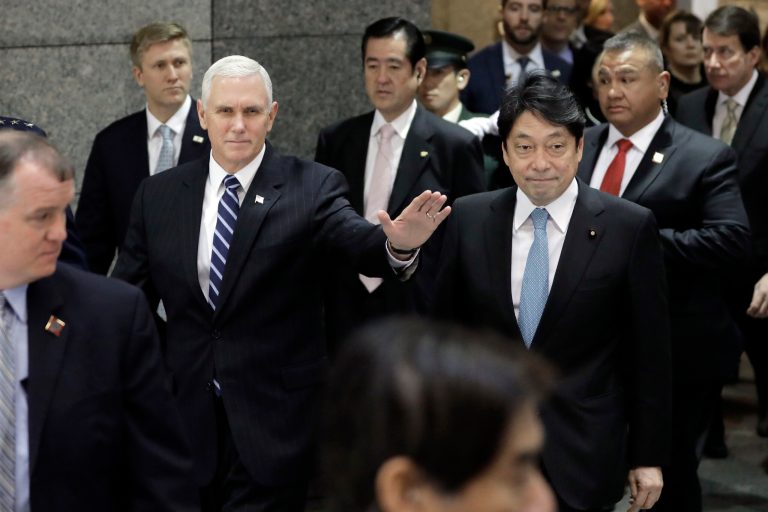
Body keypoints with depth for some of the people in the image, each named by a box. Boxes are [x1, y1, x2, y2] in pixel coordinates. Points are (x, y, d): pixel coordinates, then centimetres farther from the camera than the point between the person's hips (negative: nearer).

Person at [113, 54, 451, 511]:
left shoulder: (313, 188, -5)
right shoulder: (158, 195, 5)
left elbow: (358, 242, -23)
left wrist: (398, 245, -44)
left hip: (276, 425, -3)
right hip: (186, 418, 3)